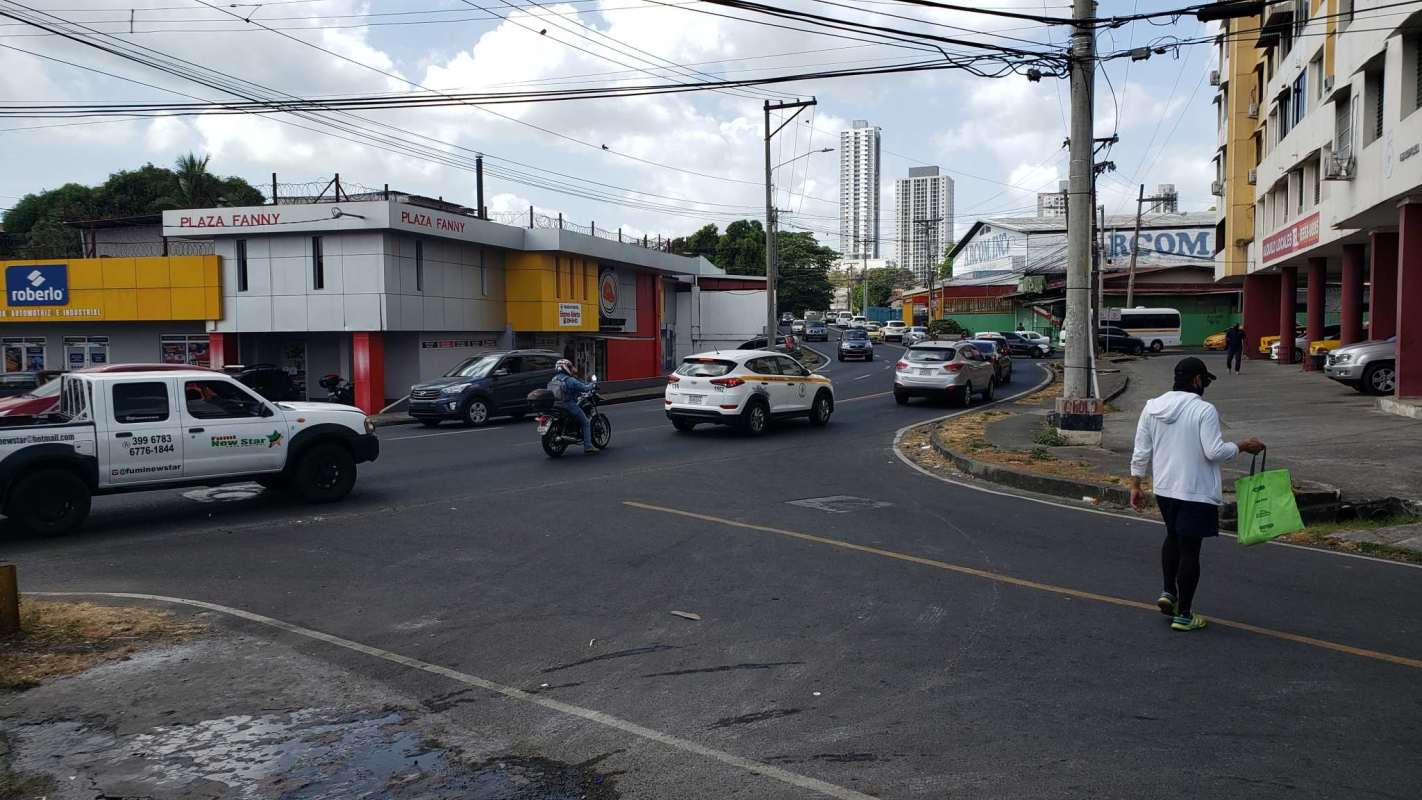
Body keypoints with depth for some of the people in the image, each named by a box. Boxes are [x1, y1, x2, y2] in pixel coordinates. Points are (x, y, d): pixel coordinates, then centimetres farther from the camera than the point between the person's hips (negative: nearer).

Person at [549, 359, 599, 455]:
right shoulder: (570, 380, -13)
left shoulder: (553, 379, 10)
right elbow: (584, 388, -14)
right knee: (586, 423, 4)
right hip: (569, 405, -8)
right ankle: (588, 446, -4)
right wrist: (591, 385, 10)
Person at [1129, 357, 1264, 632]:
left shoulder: (1152, 407, 3)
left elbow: (1141, 452, 4)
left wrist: (1135, 485, 10)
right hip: (1196, 492, -6)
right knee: (1189, 549, 1)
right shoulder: (1204, 410, -14)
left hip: (1164, 489, 6)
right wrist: (1243, 446, -3)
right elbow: (1214, 451, -18)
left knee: (1173, 537, 27)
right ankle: (1183, 614, 7)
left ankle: (1168, 592, 22)